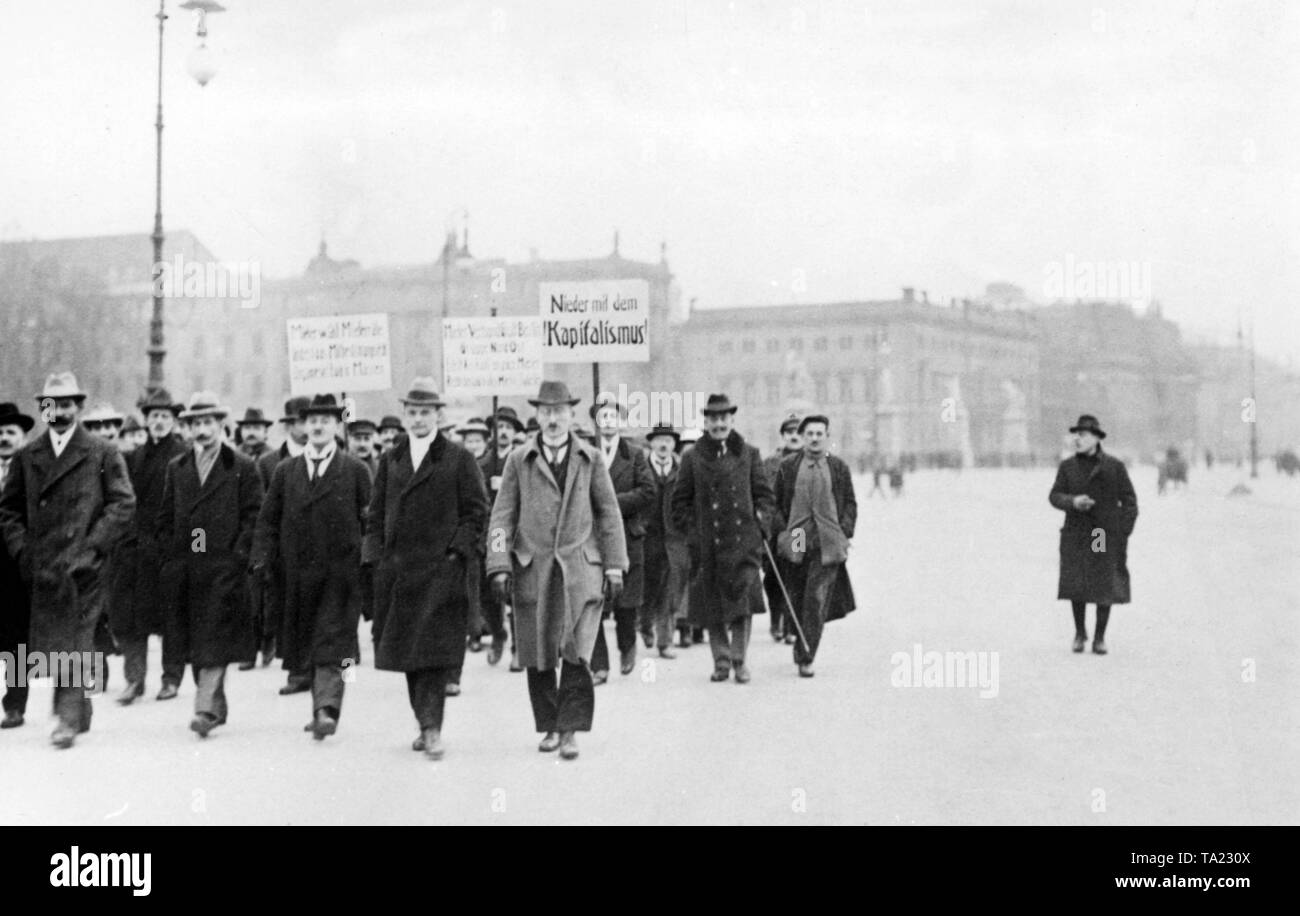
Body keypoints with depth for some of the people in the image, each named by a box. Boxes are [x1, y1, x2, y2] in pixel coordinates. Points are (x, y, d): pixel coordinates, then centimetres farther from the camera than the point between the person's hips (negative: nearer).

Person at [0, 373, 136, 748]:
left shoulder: (103, 455, 3)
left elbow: (123, 503, -1)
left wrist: (94, 546, -9)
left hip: (84, 566, -4)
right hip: (43, 569, 4)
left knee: (74, 642, -9)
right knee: (45, 645, 6)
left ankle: (69, 717, -4)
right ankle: (78, 704, 23)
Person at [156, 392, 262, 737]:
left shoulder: (243, 467, 3)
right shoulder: (176, 467, 15)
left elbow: (253, 516, 0)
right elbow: (166, 518, 16)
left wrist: (238, 554, -8)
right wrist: (171, 556, 6)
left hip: (224, 566, -4)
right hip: (184, 568, 4)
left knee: (215, 641, -11)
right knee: (191, 641, 7)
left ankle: (205, 709, -14)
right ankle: (217, 705, 18)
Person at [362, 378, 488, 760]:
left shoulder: (459, 459, 2)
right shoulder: (390, 459, 13)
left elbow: (476, 511, 1)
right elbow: (376, 512, 15)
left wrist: (458, 551, -8)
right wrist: (375, 555, 5)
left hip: (441, 569, -4)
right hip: (397, 568, 4)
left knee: (434, 650, -11)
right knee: (406, 652, 7)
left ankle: (431, 727, -12)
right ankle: (427, 724, 17)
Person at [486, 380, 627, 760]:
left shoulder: (591, 459, 8)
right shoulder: (519, 461, 7)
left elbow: (609, 514, 10)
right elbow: (502, 516, 5)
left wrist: (614, 567, 5)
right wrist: (500, 568, -3)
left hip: (580, 569, -1)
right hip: (532, 569, 1)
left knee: (576, 654, -10)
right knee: (538, 657, 5)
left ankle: (570, 730, -1)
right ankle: (549, 727, 20)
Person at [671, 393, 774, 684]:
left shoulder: (749, 455, 9)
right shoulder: (692, 459, 6)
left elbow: (763, 494, 12)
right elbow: (680, 502, 9)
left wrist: (761, 526, 0)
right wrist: (692, 532, -1)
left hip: (743, 541, 0)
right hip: (707, 545, 0)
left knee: (743, 600, -7)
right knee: (711, 604, 3)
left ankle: (739, 660, 3)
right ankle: (721, 660, 14)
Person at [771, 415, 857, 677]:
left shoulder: (839, 468, 9)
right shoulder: (787, 466, 8)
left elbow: (850, 504, 12)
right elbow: (776, 503, 10)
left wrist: (845, 534, 0)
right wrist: (783, 531, -3)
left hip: (827, 544, -1)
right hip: (795, 543, 1)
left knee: (817, 599, -9)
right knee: (795, 599, 6)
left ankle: (806, 657, -7)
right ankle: (801, 643, 26)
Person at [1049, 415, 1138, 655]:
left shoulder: (1115, 466, -2)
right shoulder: (1067, 466, 4)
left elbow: (1129, 501, 1)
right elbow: (1055, 496, 1)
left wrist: (1124, 533, -7)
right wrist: (1073, 502, -20)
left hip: (1107, 535, -1)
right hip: (1076, 534, 1)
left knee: (1106, 588, -2)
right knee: (1076, 586, -4)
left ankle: (1100, 637, 14)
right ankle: (1080, 631, 18)